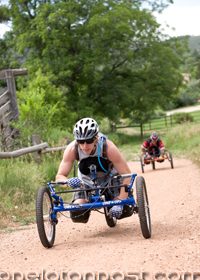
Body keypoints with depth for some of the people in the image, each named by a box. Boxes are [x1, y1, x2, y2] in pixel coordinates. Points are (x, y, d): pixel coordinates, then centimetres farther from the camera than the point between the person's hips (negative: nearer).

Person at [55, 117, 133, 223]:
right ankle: (90, 203, 16)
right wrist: (69, 181, -49)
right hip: (87, 182, 1)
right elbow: (59, 176, -25)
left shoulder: (108, 147, -35)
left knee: (119, 211, -22)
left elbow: (126, 174, -32)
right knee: (77, 216, -18)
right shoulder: (72, 149, -30)